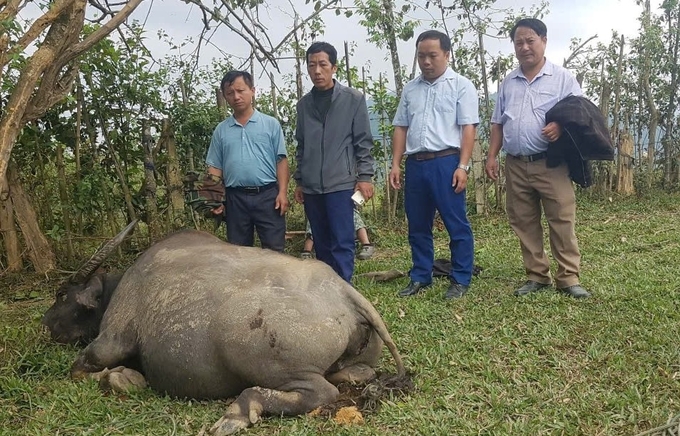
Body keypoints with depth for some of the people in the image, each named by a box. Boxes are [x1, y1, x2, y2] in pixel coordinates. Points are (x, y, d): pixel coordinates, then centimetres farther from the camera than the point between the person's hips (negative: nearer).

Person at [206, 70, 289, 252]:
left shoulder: (271, 124, 4)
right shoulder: (221, 130, 11)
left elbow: (281, 160, 1)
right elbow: (215, 167, 12)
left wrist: (282, 192, -9)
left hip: (267, 195, -2)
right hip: (235, 197, 3)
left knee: (274, 250, -1)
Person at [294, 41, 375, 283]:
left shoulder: (353, 99, 0)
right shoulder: (304, 104, 11)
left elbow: (363, 141, -1)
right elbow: (301, 146, 16)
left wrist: (365, 177, -7)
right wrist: (299, 180, 14)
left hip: (341, 183, -4)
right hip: (311, 187, 4)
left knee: (342, 243, -7)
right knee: (322, 245, 10)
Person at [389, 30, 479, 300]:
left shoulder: (461, 85, 0)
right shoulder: (410, 89, 15)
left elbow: (468, 128, -6)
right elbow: (400, 128, 15)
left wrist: (462, 166, -14)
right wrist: (395, 164, 7)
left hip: (446, 162, -5)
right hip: (415, 164, 5)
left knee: (456, 225, 0)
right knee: (417, 226, 11)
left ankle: (460, 280, 10)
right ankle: (420, 277, 23)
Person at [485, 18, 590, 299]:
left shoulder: (562, 78, 3)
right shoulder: (508, 82, 15)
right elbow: (498, 123, 18)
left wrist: (561, 126, -22)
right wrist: (492, 155, 8)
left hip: (550, 164, -4)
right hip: (515, 165, 4)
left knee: (562, 221, -4)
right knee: (524, 224, 7)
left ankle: (568, 278, 3)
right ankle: (537, 276, 17)